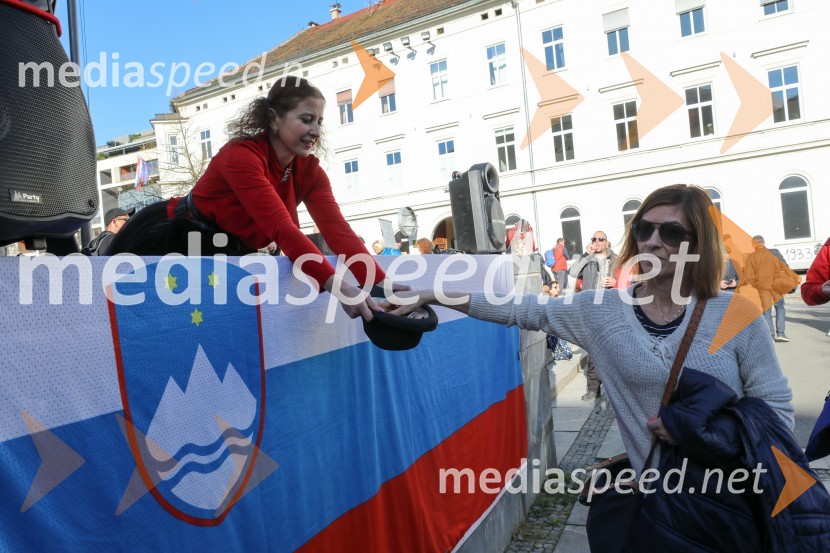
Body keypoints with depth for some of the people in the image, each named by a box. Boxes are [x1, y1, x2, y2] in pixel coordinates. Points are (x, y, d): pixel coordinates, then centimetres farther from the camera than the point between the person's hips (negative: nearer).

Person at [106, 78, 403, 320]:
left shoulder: (310, 171, -12)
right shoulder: (241, 155, -32)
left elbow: (338, 231, -23)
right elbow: (282, 229, -44)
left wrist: (381, 284, -36)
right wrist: (336, 286, -54)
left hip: (225, 254, 6)